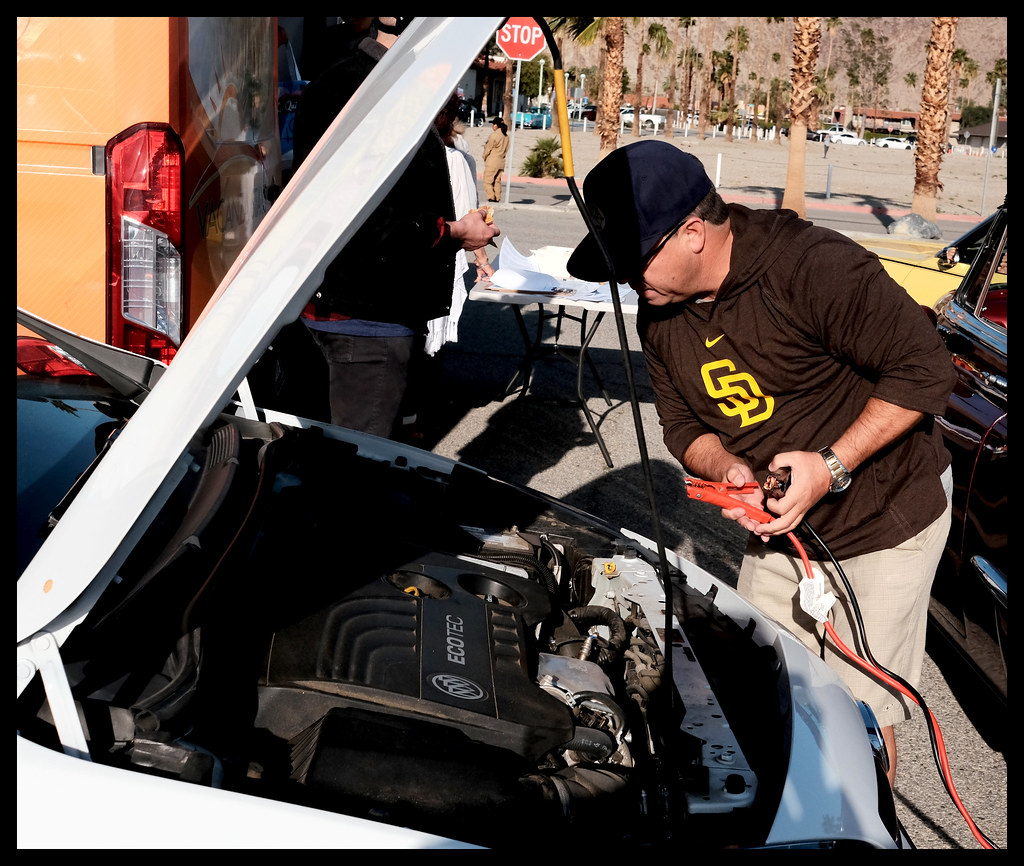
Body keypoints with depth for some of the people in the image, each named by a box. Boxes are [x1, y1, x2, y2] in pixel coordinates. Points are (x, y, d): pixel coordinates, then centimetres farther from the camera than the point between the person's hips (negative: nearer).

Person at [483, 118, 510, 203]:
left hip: (492, 162, -7)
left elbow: (488, 148, -8)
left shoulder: (494, 135, -14)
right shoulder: (506, 136, 9)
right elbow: (506, 150, 13)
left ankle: (491, 198, -11)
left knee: (487, 181, -2)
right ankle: (497, 199, 9)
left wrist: (484, 157, 8)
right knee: (497, 181, 11)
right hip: (501, 162, 7)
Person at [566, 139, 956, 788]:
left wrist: (830, 465, -27)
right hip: (780, 523, 7)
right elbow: (684, 425, 7)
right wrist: (730, 470, -15)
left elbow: (927, 371, -22)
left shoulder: (814, 266, -26)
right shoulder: (660, 316, -3)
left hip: (888, 518, -6)